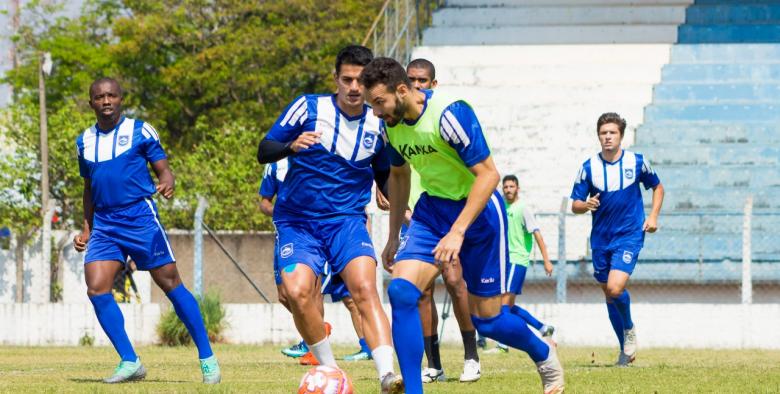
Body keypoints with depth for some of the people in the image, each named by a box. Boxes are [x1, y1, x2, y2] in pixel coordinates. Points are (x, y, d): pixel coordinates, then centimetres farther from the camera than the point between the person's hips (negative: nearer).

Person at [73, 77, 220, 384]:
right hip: (104, 225, 4)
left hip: (140, 217, -4)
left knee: (170, 284, -5)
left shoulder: (140, 131, 0)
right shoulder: (85, 141, 13)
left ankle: (207, 359, 2)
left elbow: (163, 168, -1)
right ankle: (129, 362, -2)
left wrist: (166, 184, -24)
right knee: (96, 289, -11)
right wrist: (86, 229, 17)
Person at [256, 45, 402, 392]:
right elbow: (263, 151, -4)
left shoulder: (379, 125, 3)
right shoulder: (308, 107, -5)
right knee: (297, 291, -23)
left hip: (347, 220, 1)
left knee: (364, 286, -24)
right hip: (298, 220, -1)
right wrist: (291, 147, -25)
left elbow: (385, 176, 18)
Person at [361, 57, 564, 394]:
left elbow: (488, 174, -25)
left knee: (486, 319, 2)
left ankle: (544, 355, 33)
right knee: (401, 290, -19)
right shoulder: (391, 124, -3)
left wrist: (457, 233, -31)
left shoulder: (448, 113, -25)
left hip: (477, 210, -5)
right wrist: (394, 237, 18)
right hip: (432, 208, 5)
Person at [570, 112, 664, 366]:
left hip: (630, 234, -3)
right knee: (609, 294, 9)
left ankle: (629, 329, 7)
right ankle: (626, 348, 25)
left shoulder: (637, 162, -5)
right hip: (600, 238, 3)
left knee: (615, 288, -22)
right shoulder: (589, 167, -3)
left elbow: (657, 187, 12)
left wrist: (653, 216, -1)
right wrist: (586, 205, -23)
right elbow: (575, 205, 0)